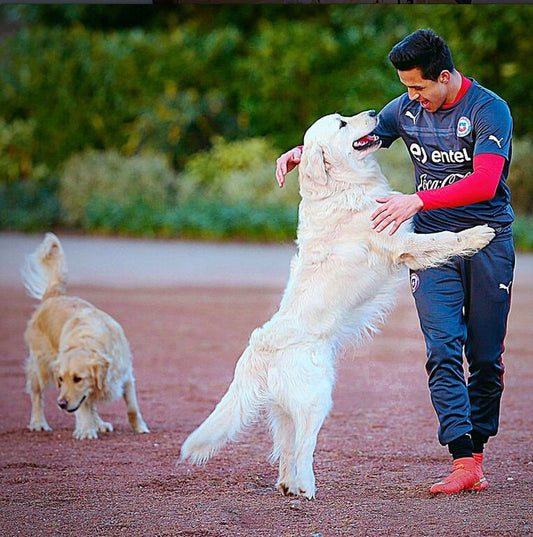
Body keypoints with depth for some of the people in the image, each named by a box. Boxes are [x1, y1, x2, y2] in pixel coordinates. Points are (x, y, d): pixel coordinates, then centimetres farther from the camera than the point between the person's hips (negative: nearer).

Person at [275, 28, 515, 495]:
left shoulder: (489, 110, -13)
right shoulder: (407, 109, 4)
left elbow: (484, 183, -26)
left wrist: (417, 201, -34)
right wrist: (302, 152, -1)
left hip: (488, 241, -3)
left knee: (485, 356, 1)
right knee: (443, 349, -12)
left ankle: (476, 452, 14)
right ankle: (462, 461, -18)